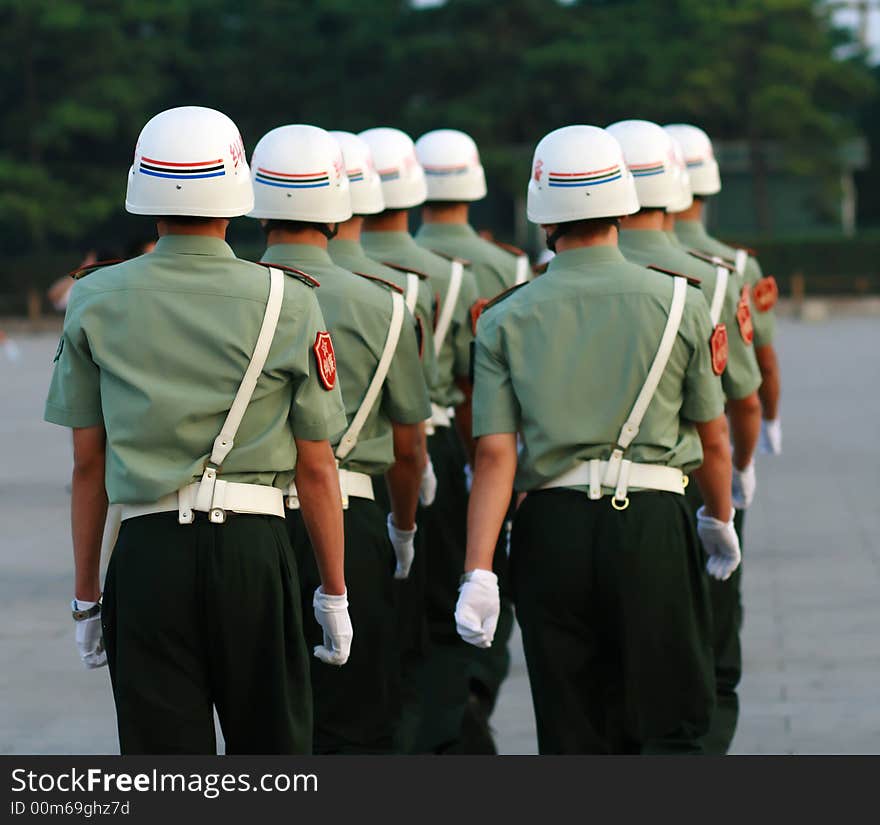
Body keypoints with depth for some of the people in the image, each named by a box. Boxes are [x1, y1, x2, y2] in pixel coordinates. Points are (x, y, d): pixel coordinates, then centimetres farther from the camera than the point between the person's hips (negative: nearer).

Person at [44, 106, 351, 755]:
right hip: (253, 546, -1)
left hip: (146, 552, 1)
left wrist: (86, 596, 13)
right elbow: (315, 467, 1)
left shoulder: (96, 301, 2)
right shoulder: (289, 303, -2)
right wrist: (334, 592, 10)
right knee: (272, 750, 10)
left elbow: (88, 464, 6)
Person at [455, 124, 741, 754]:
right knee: (672, 725, 4)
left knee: (573, 733, 10)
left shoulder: (506, 319, 2)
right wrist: (721, 522, 24)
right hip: (652, 522, -2)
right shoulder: (680, 303, 0)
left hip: (550, 529, 2)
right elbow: (713, 439, 7)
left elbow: (495, 454, -5)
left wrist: (479, 572, -6)